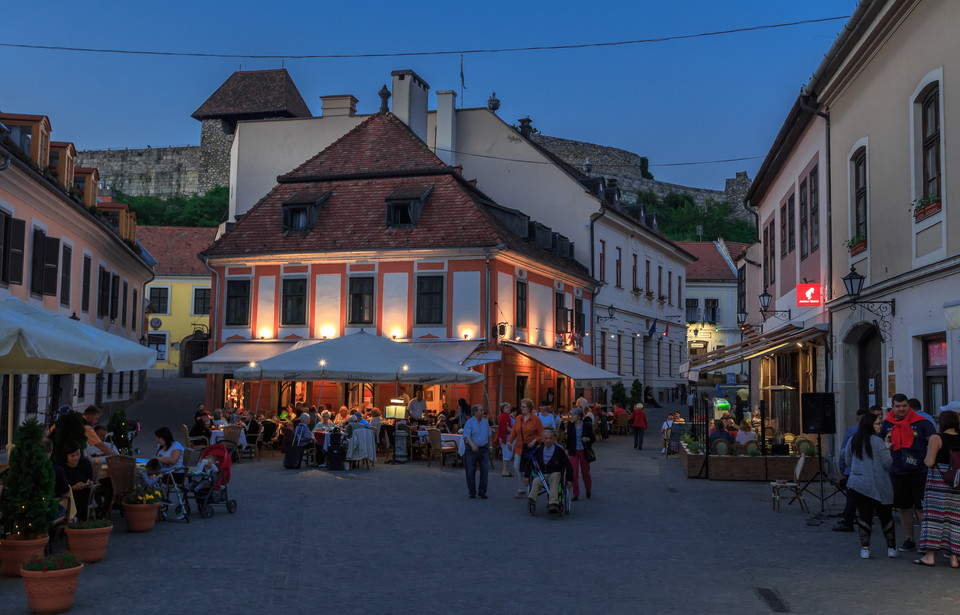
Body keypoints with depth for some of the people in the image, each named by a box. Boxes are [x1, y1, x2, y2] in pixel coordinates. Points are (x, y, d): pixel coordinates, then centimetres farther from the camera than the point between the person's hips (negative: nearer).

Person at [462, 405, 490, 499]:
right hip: (471, 450, -3)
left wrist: (489, 447, 20)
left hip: (483, 449, 4)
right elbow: (467, 436, -18)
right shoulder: (469, 423, -8)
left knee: (484, 470, -4)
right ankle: (472, 491, 14)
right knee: (471, 471, 2)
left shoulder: (485, 422, 8)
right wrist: (472, 445, -33)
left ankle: (482, 491, 5)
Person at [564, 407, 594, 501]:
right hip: (573, 452, 1)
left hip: (584, 452, -1)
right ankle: (576, 494, 2)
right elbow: (568, 438, 11)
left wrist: (587, 439, -19)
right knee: (574, 473, -6)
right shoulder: (570, 425, 2)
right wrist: (567, 450, 10)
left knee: (585, 472, 8)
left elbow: (593, 438, 2)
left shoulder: (587, 425, -5)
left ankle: (588, 490, 33)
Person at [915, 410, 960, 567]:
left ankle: (930, 556, 0)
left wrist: (925, 459, 7)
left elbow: (929, 462, -14)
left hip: (938, 480, -4)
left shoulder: (936, 438, -8)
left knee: (934, 515, 1)